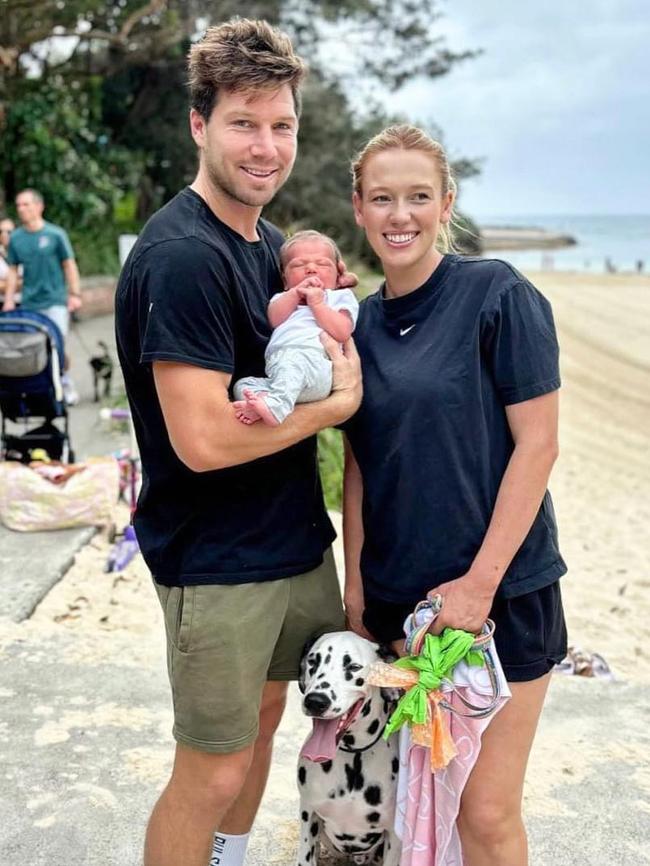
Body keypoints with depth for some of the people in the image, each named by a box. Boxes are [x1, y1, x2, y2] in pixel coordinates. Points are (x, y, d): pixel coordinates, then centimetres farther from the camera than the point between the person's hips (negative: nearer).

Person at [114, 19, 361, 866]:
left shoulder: (272, 241, 7)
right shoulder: (182, 256, -22)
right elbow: (203, 440, -27)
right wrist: (337, 402, -15)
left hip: (296, 540, 9)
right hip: (217, 563, -9)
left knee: (262, 718, 24)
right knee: (212, 772, 5)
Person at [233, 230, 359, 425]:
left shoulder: (340, 297, 24)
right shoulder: (284, 299, 37)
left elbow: (342, 333, 4)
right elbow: (275, 319, 12)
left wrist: (317, 303, 5)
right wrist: (296, 293, 5)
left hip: (316, 367, -6)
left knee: (293, 359, -37)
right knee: (243, 385, -13)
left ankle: (276, 405, -55)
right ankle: (261, 400, -41)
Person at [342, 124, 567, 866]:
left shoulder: (497, 295, -10)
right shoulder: (359, 322, 6)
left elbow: (537, 444, -12)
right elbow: (358, 463, 9)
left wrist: (479, 582, -15)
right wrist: (355, 584, 5)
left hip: (499, 589, -4)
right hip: (397, 593, 5)